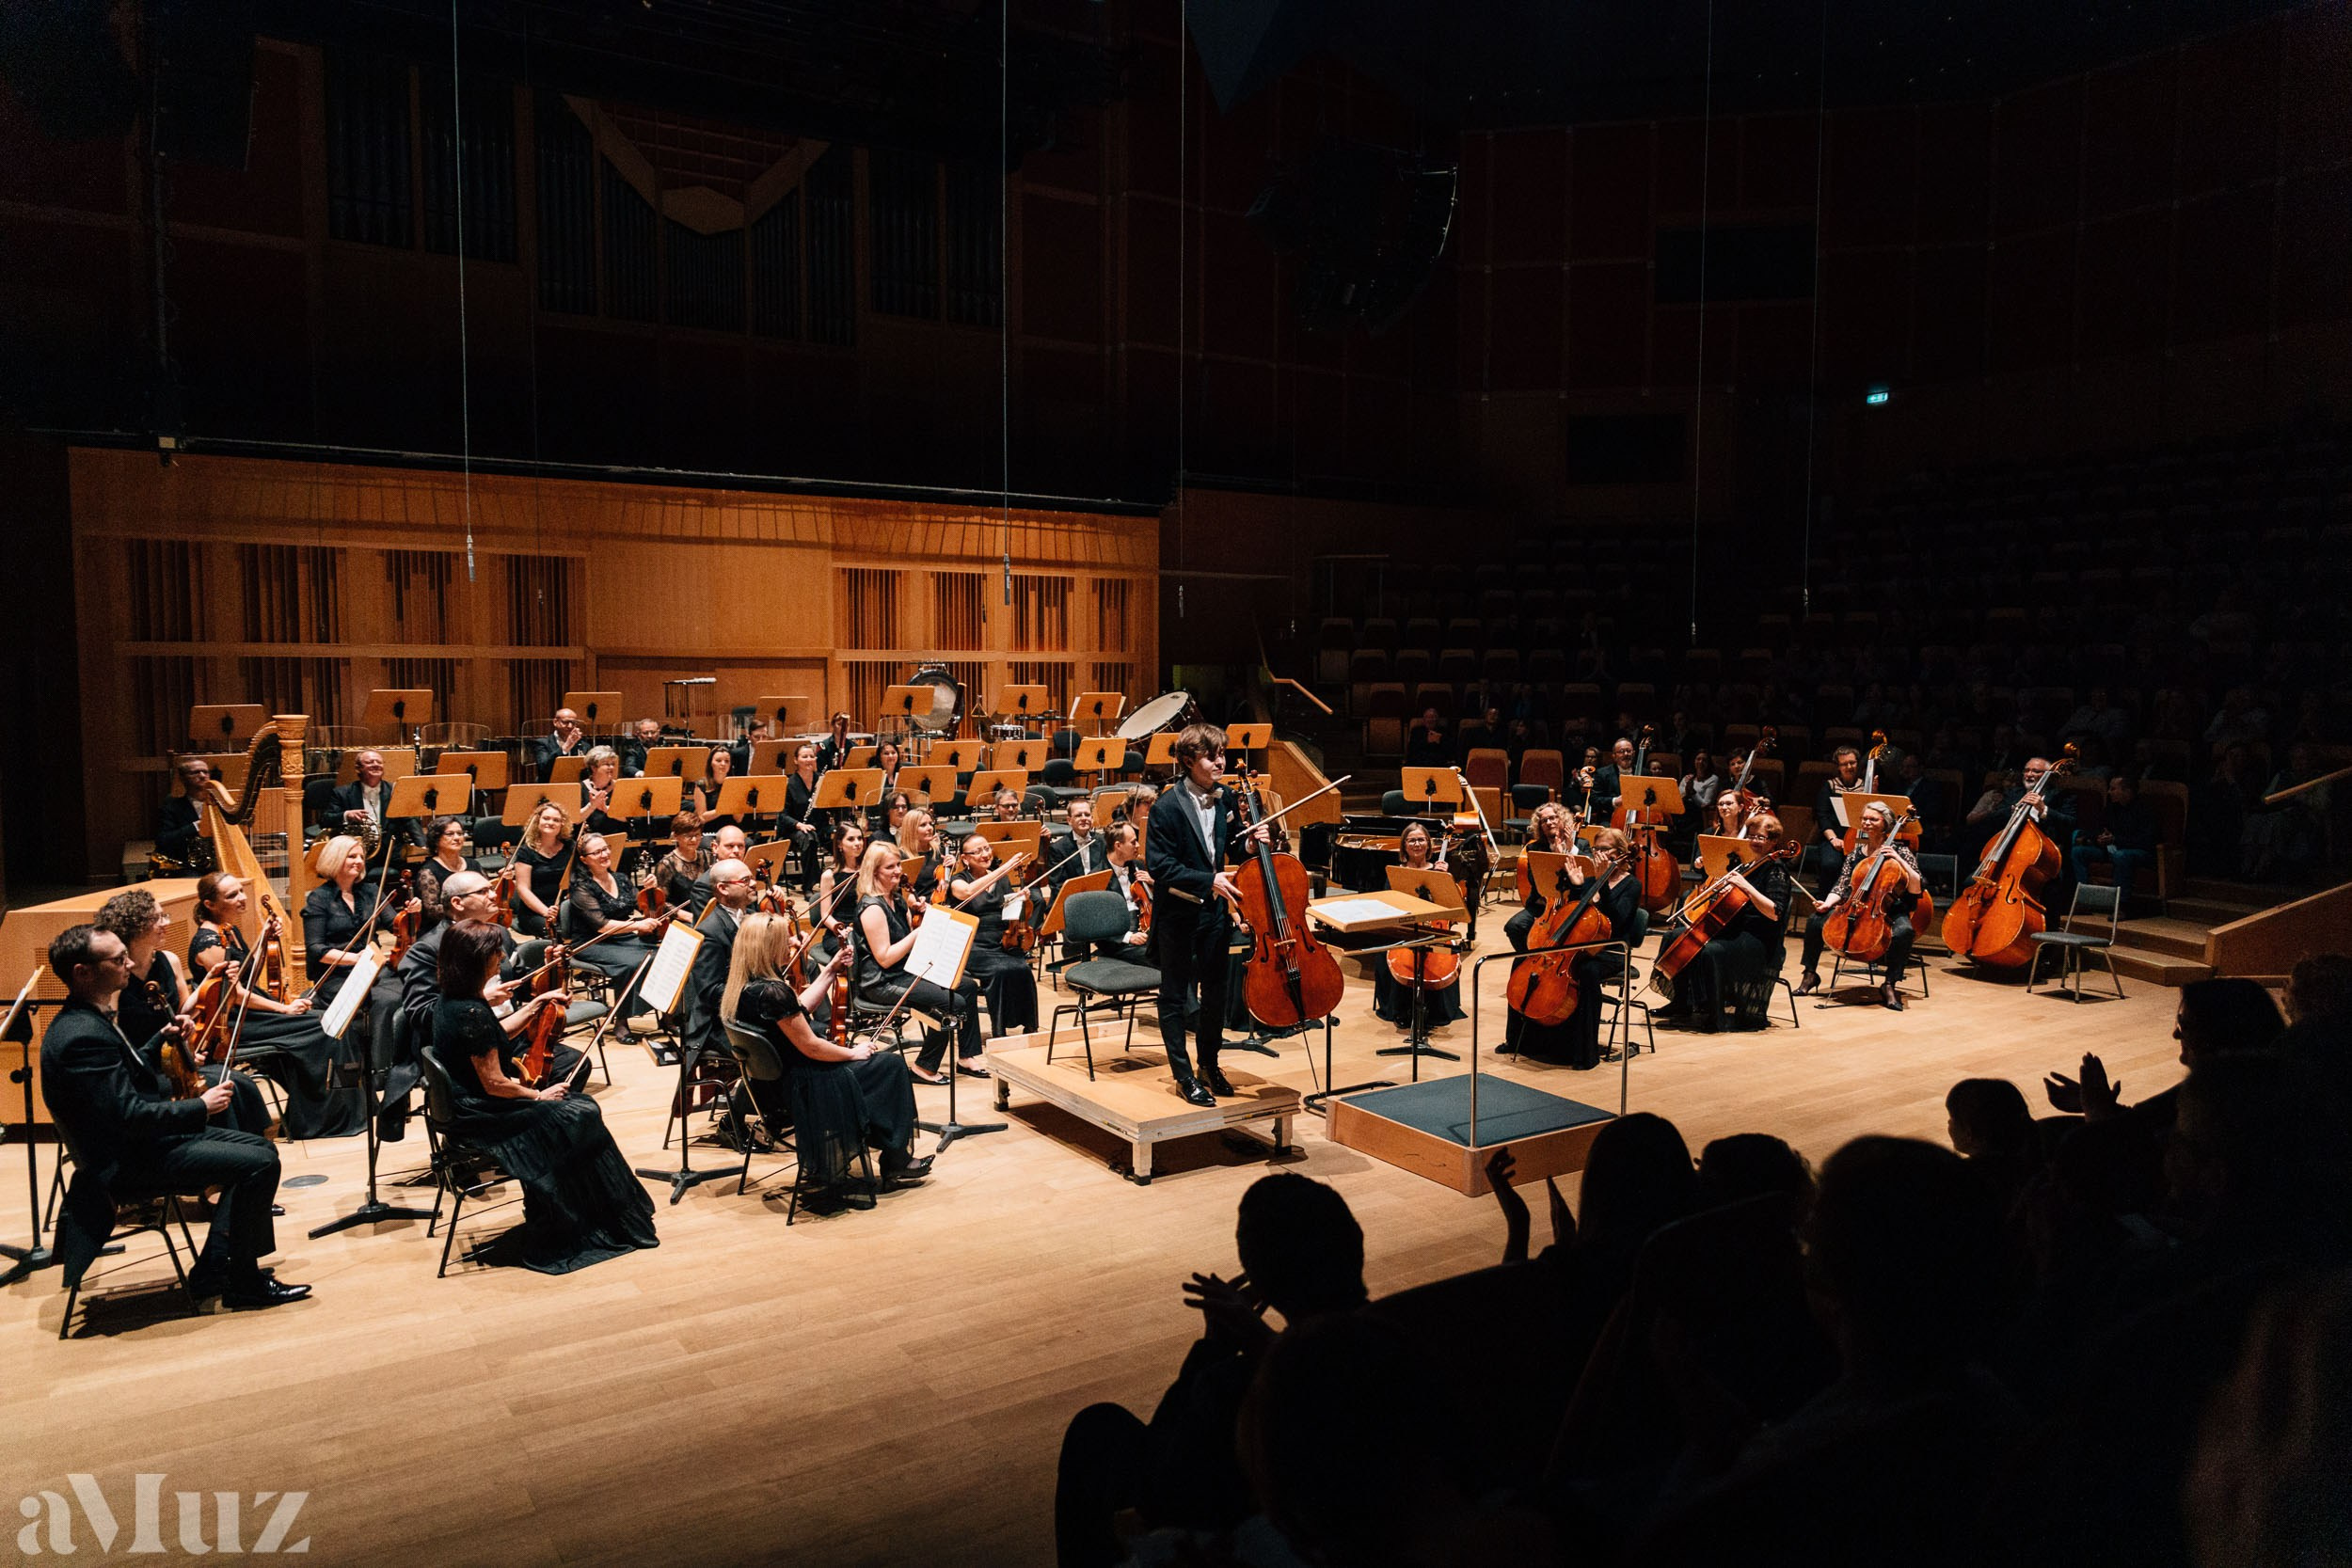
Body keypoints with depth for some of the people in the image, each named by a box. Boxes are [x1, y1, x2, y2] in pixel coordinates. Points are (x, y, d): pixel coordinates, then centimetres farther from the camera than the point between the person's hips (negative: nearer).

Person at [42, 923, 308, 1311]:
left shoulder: (90, 1019, 9)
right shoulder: (82, 1036, -25)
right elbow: (128, 1116, -28)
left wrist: (163, 1039, 12)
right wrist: (200, 1107, -18)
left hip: (140, 1140, 11)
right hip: (126, 1162, -11)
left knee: (260, 1147, 10)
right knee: (260, 1163, -17)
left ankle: (213, 1271, 11)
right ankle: (243, 1279, -3)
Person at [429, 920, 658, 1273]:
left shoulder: (452, 999, 3)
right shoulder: (472, 1013, -28)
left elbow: (495, 1036, 21)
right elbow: (495, 1084, -24)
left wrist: (538, 1003, 16)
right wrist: (539, 1095, -8)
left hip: (464, 1105, 10)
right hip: (482, 1116, -10)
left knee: (583, 1108, 9)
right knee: (581, 1116, -2)